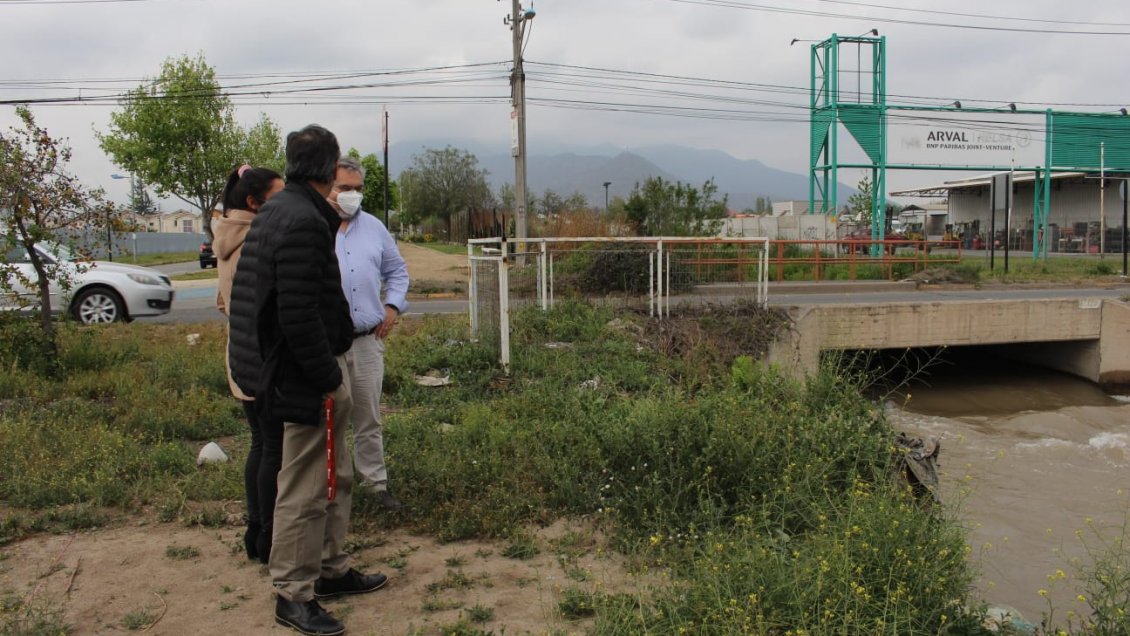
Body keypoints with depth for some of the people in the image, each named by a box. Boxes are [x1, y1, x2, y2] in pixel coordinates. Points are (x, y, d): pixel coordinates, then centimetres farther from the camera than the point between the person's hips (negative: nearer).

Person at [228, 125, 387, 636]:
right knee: (305, 489, 1)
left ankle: (331, 569, 35)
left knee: (334, 478, 21)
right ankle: (292, 595, 14)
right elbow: (299, 315, -25)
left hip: (317, 368, 11)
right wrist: (325, 378, -19)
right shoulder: (301, 221, -21)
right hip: (306, 377, -11)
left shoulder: (283, 210, 12)